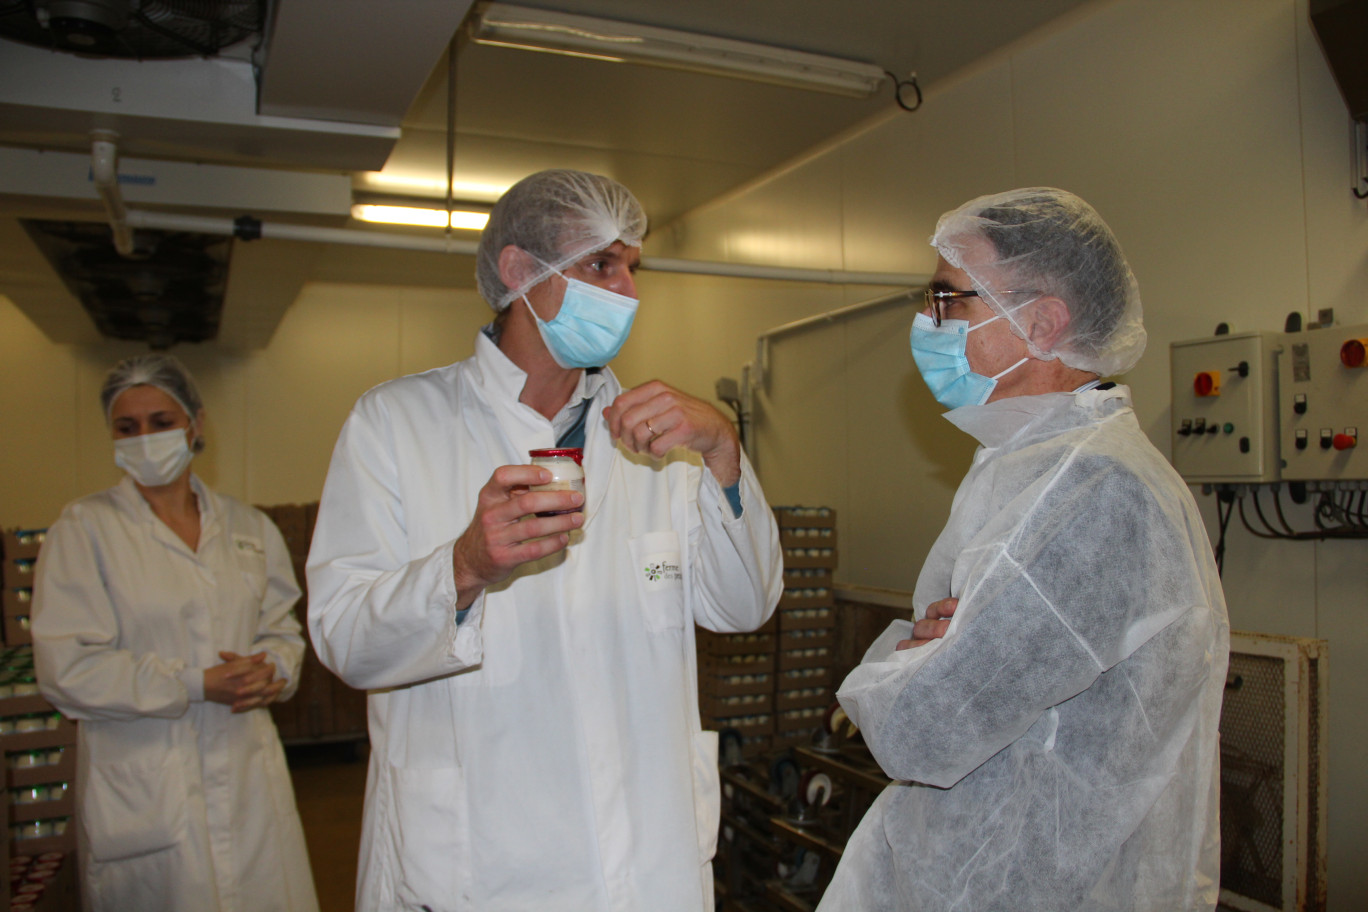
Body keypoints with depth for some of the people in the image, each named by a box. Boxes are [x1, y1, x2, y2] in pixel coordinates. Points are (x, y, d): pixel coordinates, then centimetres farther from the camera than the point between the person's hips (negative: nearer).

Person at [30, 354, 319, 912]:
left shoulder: (249, 528, 9)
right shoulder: (84, 528, -3)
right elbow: (67, 671, -9)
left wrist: (272, 671, -9)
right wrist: (197, 685, -14)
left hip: (249, 778, 4)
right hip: (144, 793, -3)